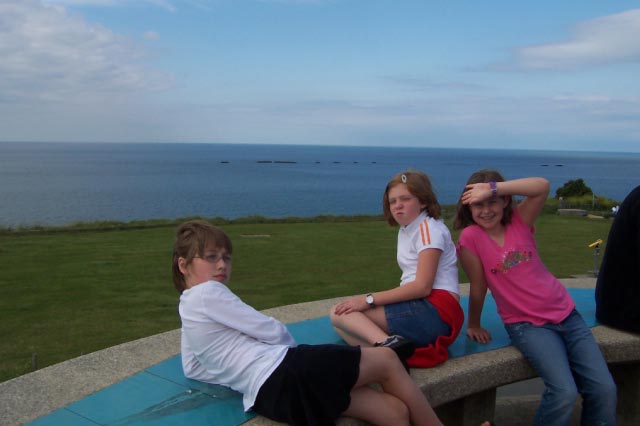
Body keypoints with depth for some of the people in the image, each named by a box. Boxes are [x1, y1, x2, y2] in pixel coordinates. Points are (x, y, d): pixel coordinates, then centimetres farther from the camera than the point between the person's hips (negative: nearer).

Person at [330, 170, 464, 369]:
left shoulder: (429, 228, -6)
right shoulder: (405, 231, 21)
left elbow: (422, 287, -16)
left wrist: (369, 300, -17)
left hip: (437, 313, -9)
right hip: (417, 307, 9)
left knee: (340, 313, -15)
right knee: (338, 312, -5)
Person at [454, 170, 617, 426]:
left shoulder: (519, 221, -2)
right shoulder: (471, 237, -11)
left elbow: (542, 186, -20)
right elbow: (478, 287, -3)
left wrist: (492, 188, -23)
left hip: (565, 313, 4)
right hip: (526, 324, -4)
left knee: (605, 389, -4)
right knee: (564, 392, -23)